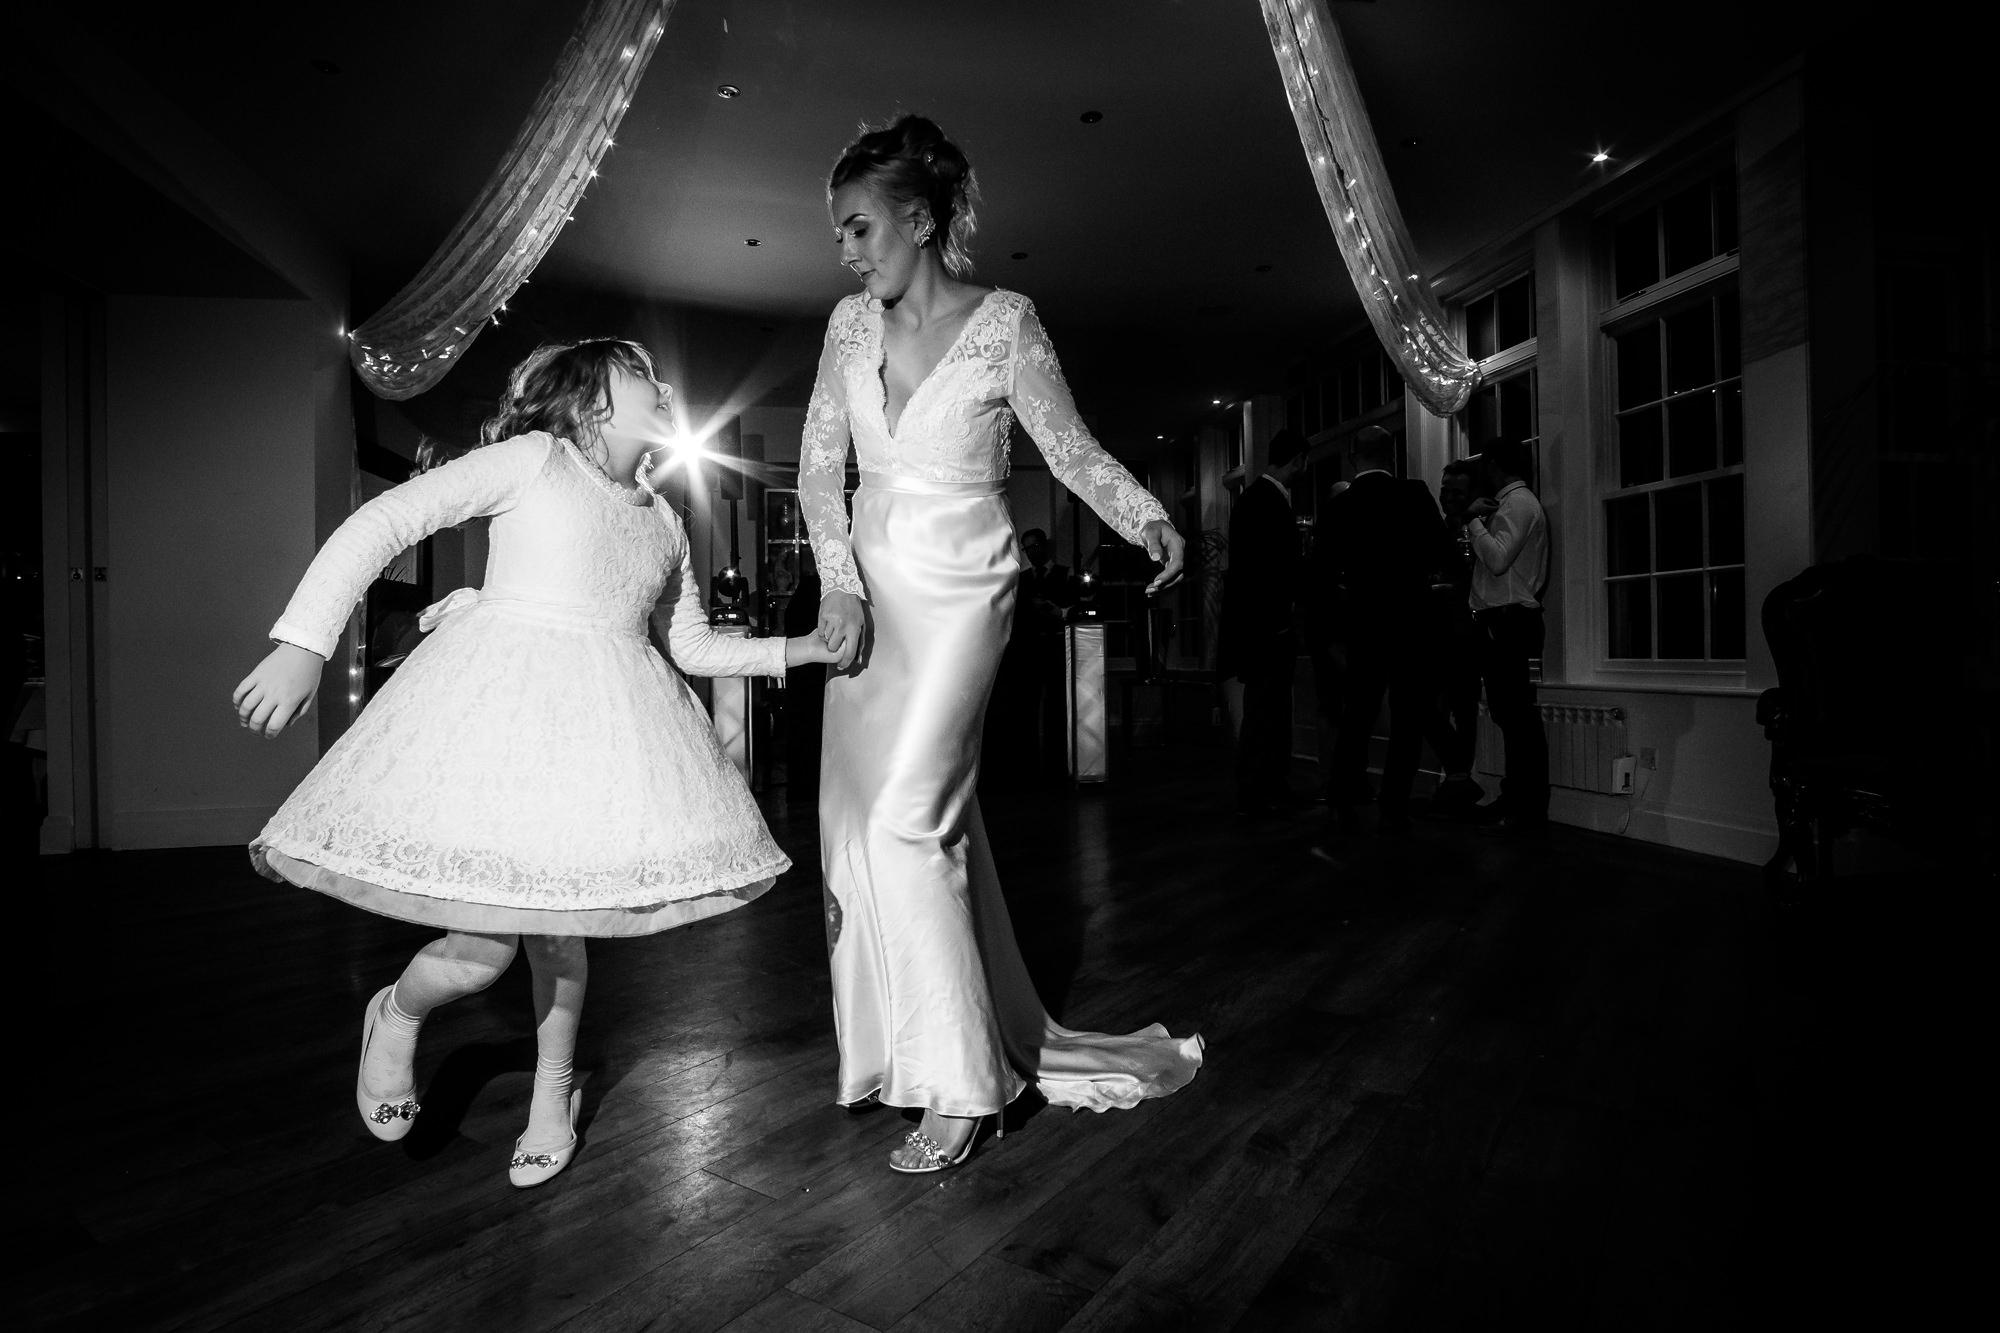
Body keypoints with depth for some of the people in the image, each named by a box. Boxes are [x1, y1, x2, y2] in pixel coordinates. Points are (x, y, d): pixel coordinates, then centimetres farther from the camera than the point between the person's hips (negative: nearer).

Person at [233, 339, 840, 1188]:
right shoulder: (533, 458, 0)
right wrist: (302, 644, -14)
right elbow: (383, 521, -6)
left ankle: (554, 1094, 32)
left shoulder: (664, 524, 18)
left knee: (557, 919, 9)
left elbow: (694, 648, 24)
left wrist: (803, 649, 17)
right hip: (500, 703, -5)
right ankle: (395, 1014, 26)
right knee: (485, 943, -10)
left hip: (603, 724, 5)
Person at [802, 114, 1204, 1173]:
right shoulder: (851, 322, 8)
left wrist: (1148, 519, -21)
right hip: (870, 587, 6)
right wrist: (841, 587, -6)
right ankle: (891, 1043, 24)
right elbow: (818, 466, 5)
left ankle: (961, 1081, 1)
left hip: (960, 589, -5)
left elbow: (1073, 448, -4)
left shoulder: (1004, 321, -5)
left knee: (910, 816, -15)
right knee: (857, 815, 6)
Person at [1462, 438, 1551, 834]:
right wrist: (1474, 520, 5)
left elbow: (1497, 559, -21)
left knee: (1516, 716, -8)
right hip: (1503, 621, 10)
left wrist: (1474, 521, -10)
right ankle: (1520, 802, 20)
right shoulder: (1511, 503, 20)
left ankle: (1527, 812, -5)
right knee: (1514, 716, 13)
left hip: (1507, 622, -10)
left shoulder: (1518, 503, -9)